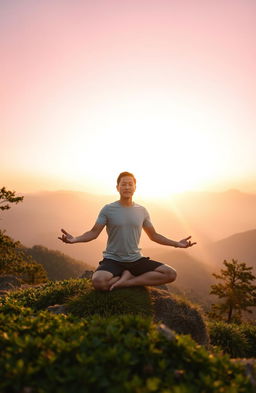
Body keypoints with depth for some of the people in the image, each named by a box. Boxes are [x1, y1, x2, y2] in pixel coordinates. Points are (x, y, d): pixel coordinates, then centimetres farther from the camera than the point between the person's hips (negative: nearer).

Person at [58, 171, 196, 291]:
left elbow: (153, 235, 14)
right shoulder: (108, 209, -4)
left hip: (136, 259, 4)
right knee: (98, 281, -36)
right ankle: (129, 276, -5)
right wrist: (75, 239, -23)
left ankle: (126, 281, -11)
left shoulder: (142, 211, 6)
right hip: (113, 260, -3)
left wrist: (176, 243, 6)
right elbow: (93, 233, -4)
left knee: (171, 274, -13)